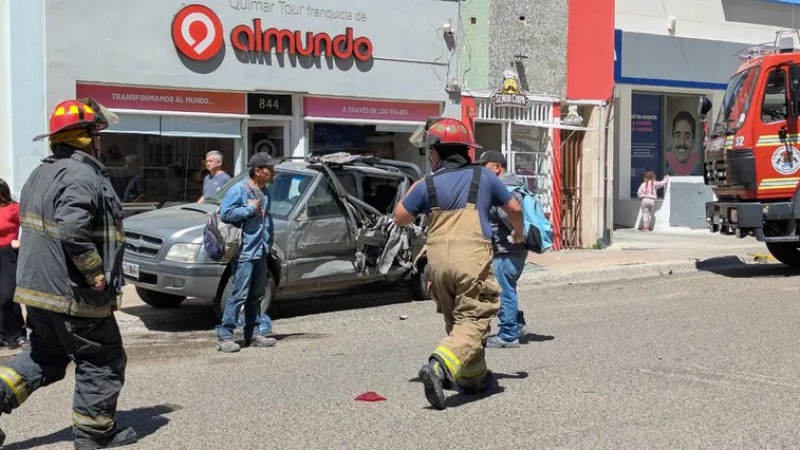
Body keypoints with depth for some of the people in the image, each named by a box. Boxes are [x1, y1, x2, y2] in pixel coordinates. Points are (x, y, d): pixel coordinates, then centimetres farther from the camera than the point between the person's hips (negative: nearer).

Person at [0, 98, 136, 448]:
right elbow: (72, 230, -31)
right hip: (75, 294, -9)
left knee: (46, 357, 22)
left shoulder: (41, 174, 14)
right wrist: (95, 272, -21)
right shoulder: (82, 176, -19)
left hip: (38, 287, 9)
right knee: (102, 361, 5)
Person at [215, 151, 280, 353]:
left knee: (257, 295, 13)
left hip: (260, 253, 8)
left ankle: (253, 334, 22)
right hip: (245, 253, -8)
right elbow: (225, 214, -18)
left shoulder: (264, 193, 15)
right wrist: (249, 208, -14)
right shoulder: (239, 190, -10)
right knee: (239, 295, -9)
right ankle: (224, 336, -5)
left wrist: (268, 243, 14)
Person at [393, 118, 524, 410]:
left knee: (456, 321, 19)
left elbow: (399, 218, 14)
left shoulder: (427, 186, 5)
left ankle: (474, 377, 27)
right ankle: (439, 366, -28)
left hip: (438, 259, 3)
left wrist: (411, 190, 30)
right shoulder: (483, 177, 7)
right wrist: (519, 232, 40)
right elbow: (514, 208, 19)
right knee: (472, 321, -6)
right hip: (473, 257, -3)